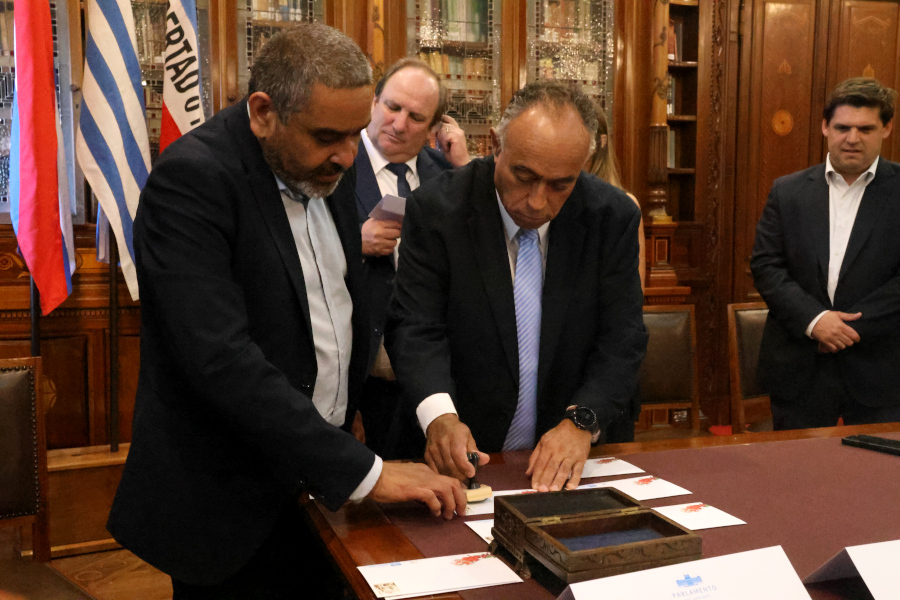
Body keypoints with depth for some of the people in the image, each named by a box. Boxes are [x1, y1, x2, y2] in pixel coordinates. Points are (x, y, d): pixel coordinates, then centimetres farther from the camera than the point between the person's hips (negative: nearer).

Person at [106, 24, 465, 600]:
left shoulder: (327, 164, 2)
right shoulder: (191, 179, -21)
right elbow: (221, 359, -30)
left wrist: (347, 413, 6)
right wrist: (365, 471, -28)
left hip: (321, 479, 7)